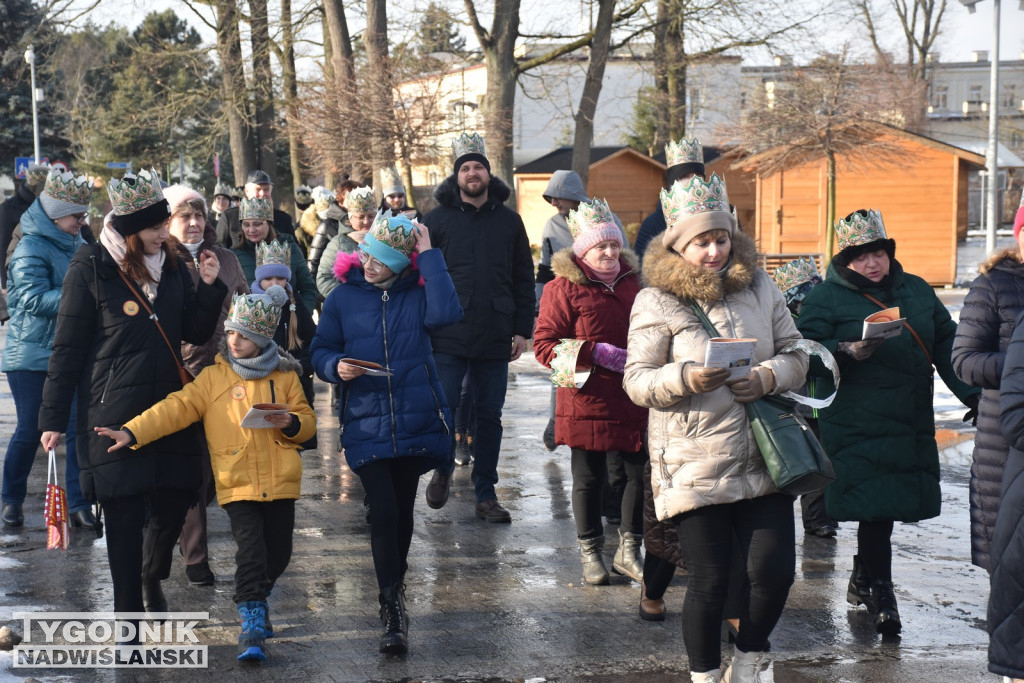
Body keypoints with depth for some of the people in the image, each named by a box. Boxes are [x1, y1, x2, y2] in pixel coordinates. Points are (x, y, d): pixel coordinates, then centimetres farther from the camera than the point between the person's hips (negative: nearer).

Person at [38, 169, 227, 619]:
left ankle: (152, 577, 37)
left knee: (175, 501, 8)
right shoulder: (91, 268, -7)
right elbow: (68, 347, -6)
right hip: (114, 412, -5)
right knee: (125, 516, -1)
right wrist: (54, 417, -7)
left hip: (169, 407, 5)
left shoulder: (171, 265, 7)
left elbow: (196, 332, 11)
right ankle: (129, 610, 11)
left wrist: (209, 287, -5)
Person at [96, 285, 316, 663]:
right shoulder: (213, 377, 1)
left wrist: (291, 423, -13)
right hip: (237, 484, -2)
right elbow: (177, 408, -8)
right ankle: (252, 627, -6)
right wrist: (133, 432, -19)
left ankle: (254, 601, 38)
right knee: (250, 552, -13)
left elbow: (307, 420, 11)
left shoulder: (284, 376, 6)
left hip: (279, 482, 2)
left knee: (278, 553, 10)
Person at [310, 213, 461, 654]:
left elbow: (446, 312, -22)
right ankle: (392, 611, -4)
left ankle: (395, 586, 35)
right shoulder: (343, 296, 2)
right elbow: (321, 351, 7)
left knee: (402, 510, 13)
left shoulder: (417, 292, -1)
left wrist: (429, 255, -17)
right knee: (383, 512, -11)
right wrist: (336, 366, -16)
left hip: (415, 419, 1)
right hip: (366, 424, -1)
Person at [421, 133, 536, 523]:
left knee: (490, 415, 7)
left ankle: (485, 494, 15)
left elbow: (524, 279, 12)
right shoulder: (437, 220, 3)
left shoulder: (509, 221, 9)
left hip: (495, 338, 2)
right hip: (448, 336, -2)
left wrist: (522, 329, 6)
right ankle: (443, 471, 22)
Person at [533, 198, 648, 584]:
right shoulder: (563, 288, -6)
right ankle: (591, 554, 21)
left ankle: (628, 552, 20)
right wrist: (597, 354, -18)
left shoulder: (632, 281, 11)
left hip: (634, 400, 5)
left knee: (643, 472, 5)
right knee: (589, 479, 4)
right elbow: (544, 344, -9)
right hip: (588, 401, -5)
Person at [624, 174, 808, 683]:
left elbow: (796, 354, 12)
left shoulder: (759, 288, 9)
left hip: (763, 460, 4)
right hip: (695, 466, -3)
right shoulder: (656, 302, -3)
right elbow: (637, 381, -5)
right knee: (710, 581, 2)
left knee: (774, 570, -2)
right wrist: (685, 378, -23)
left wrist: (769, 377, -9)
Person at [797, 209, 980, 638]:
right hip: (858, 423, -5)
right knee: (875, 507, -9)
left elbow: (946, 343, 17)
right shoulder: (826, 298, -2)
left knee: (883, 506, 12)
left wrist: (971, 393, 8)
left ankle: (862, 578, 32)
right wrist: (846, 352, -23)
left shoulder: (917, 291, 14)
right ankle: (880, 594, 0)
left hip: (911, 425, 6)